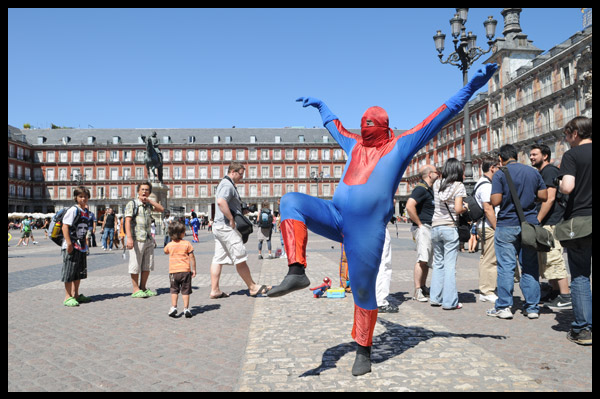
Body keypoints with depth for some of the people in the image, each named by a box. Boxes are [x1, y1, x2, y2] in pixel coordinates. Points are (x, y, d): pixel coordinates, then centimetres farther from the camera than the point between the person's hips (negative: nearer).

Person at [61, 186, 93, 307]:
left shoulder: (86, 212, 13)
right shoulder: (73, 210, -11)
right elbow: (65, 226, -17)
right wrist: (69, 243, -22)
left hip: (81, 246, 8)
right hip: (71, 247, -8)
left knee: (80, 272, 15)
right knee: (69, 272, -3)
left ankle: (76, 295, 26)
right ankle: (68, 297, 3)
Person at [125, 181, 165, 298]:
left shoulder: (149, 205, 15)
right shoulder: (132, 204, -3)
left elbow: (161, 209, 5)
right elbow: (127, 221, -12)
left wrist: (149, 200, -1)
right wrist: (129, 238, -22)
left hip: (149, 239, 6)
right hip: (137, 239, -6)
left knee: (147, 265, 10)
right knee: (135, 265, -1)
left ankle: (143, 288, 21)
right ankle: (136, 290, 7)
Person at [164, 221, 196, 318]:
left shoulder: (169, 245, 2)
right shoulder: (187, 243, -5)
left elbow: (165, 252, 25)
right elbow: (192, 257, -4)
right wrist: (193, 269, 3)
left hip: (173, 271, 2)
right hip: (185, 270, -1)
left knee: (174, 290, 14)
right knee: (185, 291, 6)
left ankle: (173, 307, 8)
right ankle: (186, 308, 4)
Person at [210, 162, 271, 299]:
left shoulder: (225, 184, 22)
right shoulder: (227, 185, -13)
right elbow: (221, 201, -30)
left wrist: (241, 210, 16)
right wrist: (231, 219, -24)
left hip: (218, 226, 11)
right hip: (226, 227, -11)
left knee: (218, 259, 9)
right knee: (240, 259, -3)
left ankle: (214, 290, 11)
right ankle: (252, 287, 5)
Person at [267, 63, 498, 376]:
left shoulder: (399, 145, 10)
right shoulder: (355, 144, 23)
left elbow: (440, 117, 8)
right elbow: (334, 125, 42)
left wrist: (470, 88, 4)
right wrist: (319, 105, 54)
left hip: (367, 229, -5)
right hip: (336, 215, 5)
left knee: (363, 289, -1)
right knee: (291, 201, -17)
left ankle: (364, 351, 18)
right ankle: (296, 272, -28)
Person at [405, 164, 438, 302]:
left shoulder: (429, 189, 19)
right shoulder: (421, 189, -13)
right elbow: (409, 206, -26)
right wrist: (419, 223, -19)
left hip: (430, 228, 10)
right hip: (423, 228, -10)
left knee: (428, 260, 12)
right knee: (422, 259, -13)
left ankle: (423, 288, 20)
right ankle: (417, 291, -11)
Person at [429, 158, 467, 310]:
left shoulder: (437, 184, 10)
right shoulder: (459, 186, -5)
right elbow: (458, 209, -12)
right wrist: (466, 208, 8)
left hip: (435, 227, 5)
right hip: (450, 228, -5)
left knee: (438, 263, 14)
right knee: (450, 265, -1)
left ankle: (435, 298, 16)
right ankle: (449, 301, 1)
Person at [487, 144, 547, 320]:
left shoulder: (500, 174, -7)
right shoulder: (533, 172, 8)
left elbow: (495, 201, -14)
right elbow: (544, 196, 8)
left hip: (507, 226, -4)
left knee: (506, 266, 0)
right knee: (530, 266, 9)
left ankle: (503, 306, 4)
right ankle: (532, 307, 14)